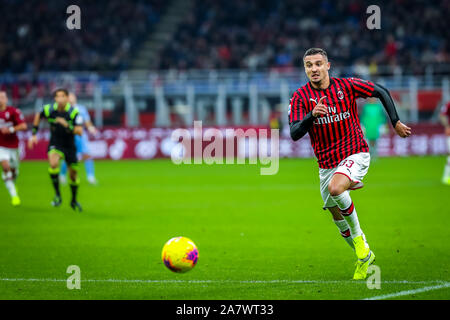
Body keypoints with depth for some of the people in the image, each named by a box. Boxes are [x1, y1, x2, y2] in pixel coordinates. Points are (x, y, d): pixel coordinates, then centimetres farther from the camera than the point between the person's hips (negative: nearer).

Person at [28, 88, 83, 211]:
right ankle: (57, 195, -17)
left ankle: (74, 201, 37)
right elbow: (38, 116, 10)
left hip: (69, 145, 0)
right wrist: (34, 134, 10)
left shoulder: (74, 112, -19)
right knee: (53, 163, -32)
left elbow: (80, 131, -26)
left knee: (73, 174, 10)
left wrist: (66, 125, -41)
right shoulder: (49, 110, -13)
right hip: (55, 144, 0)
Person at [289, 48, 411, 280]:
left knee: (335, 188, -32)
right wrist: (312, 115, -33)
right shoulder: (300, 97, -6)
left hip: (355, 154, -4)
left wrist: (395, 122, 4)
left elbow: (381, 92, 6)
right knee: (337, 217, 10)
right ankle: (364, 256, 33)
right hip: (326, 163, 4)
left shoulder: (346, 86, -7)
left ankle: (358, 238, -11)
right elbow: (294, 134, -16)